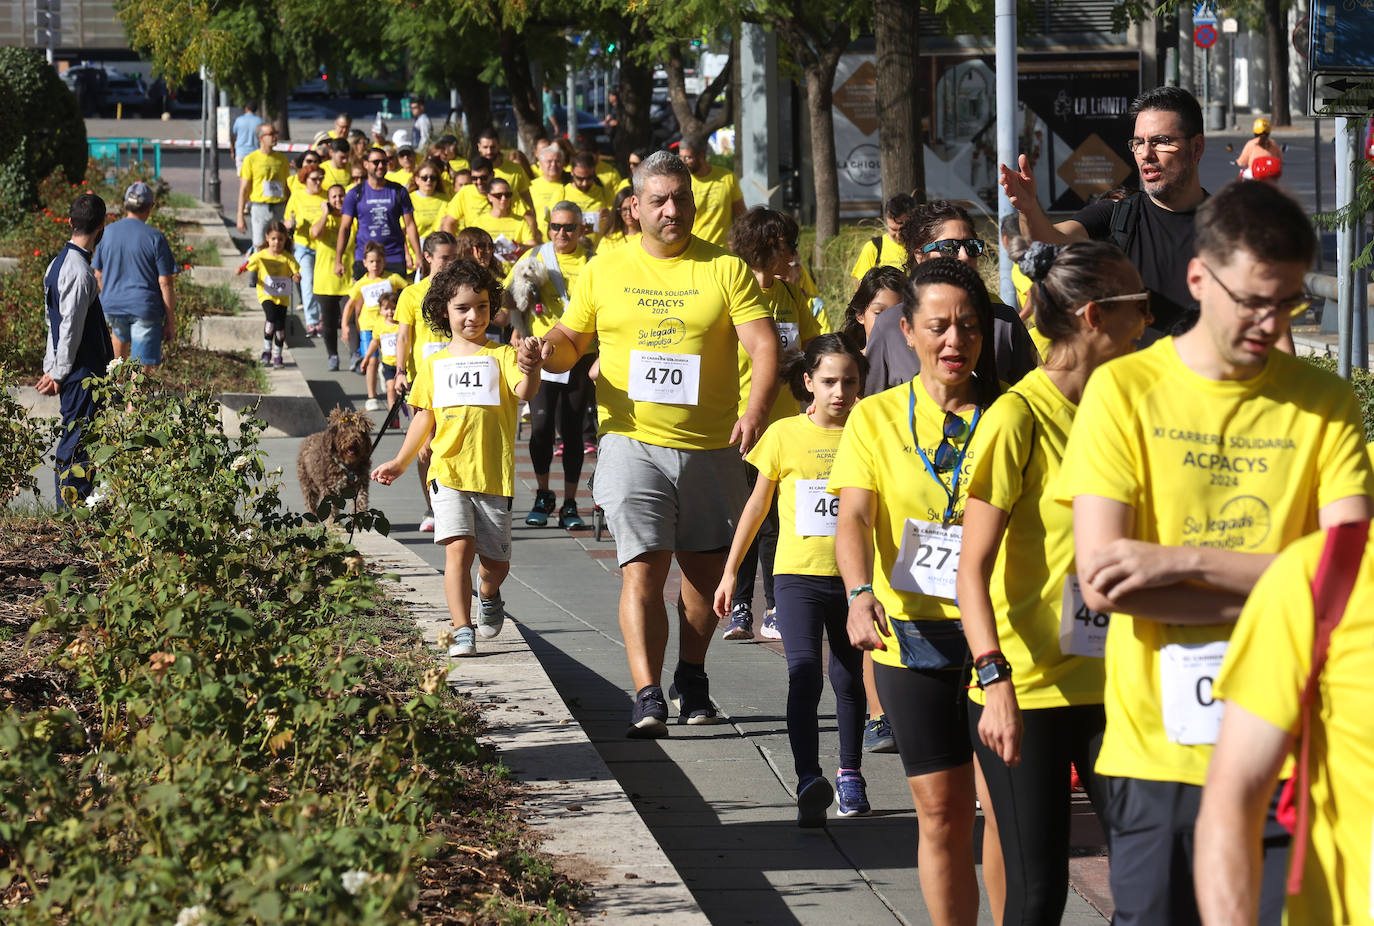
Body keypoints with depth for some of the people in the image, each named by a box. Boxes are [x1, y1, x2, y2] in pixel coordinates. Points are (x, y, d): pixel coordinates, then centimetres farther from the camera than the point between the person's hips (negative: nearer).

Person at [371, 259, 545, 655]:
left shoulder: (501, 356, 2)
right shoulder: (435, 363, 11)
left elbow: (524, 392, -18)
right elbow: (425, 417, 20)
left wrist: (531, 368, -40)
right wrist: (400, 463, 22)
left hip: (494, 475, -1)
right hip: (449, 472, 1)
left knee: (496, 561, 8)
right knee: (458, 548, -17)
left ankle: (488, 595, 43)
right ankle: (462, 631, -14)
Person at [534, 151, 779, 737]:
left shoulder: (725, 269, 1)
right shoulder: (604, 271, 7)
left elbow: (764, 343, -6)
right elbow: (571, 339, 16)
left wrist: (756, 411, -23)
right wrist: (550, 350, -9)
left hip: (711, 447, 1)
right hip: (633, 442, -1)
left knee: (705, 570, 14)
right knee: (642, 571, -13)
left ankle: (692, 677, 35)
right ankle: (647, 698, -18)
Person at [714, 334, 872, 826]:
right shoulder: (784, 435, 0)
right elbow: (758, 505, 7)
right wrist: (730, 571, 8)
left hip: (852, 576, 2)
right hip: (799, 573, -2)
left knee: (849, 679, 13)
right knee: (803, 673, -17)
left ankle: (850, 776, 26)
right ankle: (808, 782, -27)